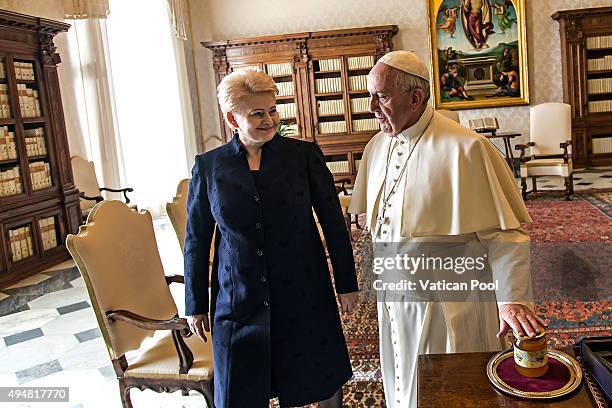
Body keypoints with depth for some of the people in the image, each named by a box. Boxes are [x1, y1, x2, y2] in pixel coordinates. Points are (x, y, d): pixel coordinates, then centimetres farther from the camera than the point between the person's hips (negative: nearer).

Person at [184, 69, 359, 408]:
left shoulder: (304, 155, -4)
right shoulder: (208, 167, -2)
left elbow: (334, 222, 0)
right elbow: (196, 239, 4)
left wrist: (347, 284, 2)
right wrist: (196, 305, 7)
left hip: (304, 293, 0)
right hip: (238, 300, 1)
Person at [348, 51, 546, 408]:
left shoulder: (465, 148, -18)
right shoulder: (377, 146, 4)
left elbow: (505, 231, -18)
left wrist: (511, 299, -23)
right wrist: (382, 275, 11)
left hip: (448, 307, -6)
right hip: (395, 299, 6)